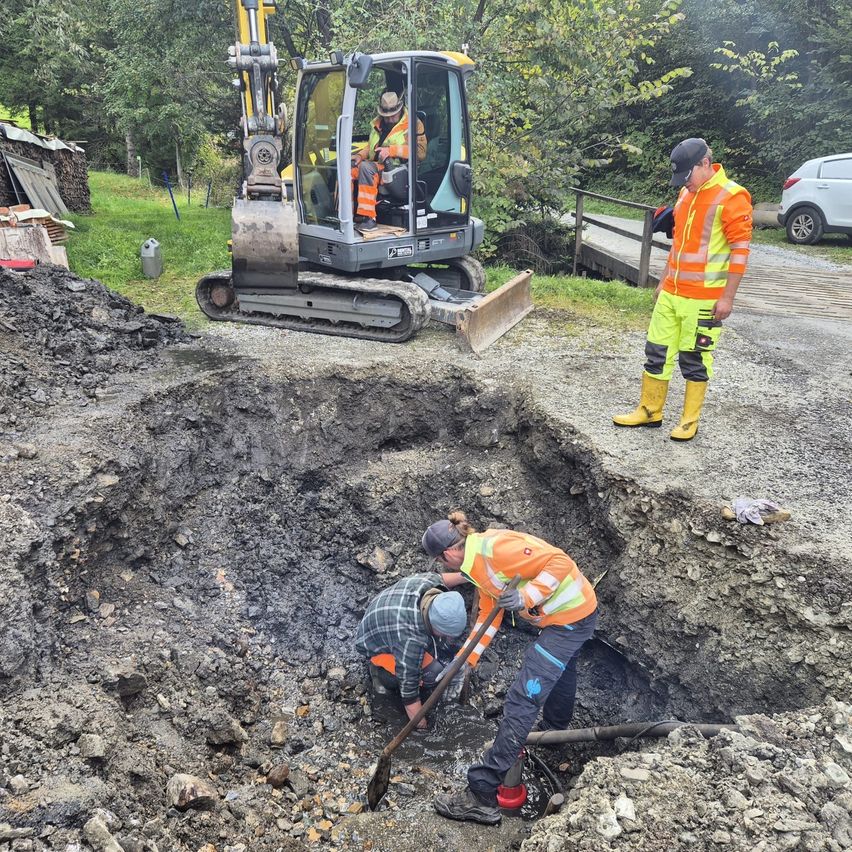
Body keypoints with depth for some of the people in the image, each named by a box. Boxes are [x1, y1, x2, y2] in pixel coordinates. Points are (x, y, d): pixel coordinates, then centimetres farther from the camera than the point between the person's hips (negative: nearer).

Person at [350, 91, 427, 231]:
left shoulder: (413, 124, 0)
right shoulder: (378, 123, 22)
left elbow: (421, 152, -11)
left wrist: (392, 150, -17)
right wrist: (360, 155, 10)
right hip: (375, 164, 7)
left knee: (366, 167, -33)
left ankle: (367, 217, -36)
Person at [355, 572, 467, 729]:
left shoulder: (429, 581, -27)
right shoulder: (411, 641, -42)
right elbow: (409, 692, -31)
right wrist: (421, 726, -20)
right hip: (375, 644, -7)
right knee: (434, 673, -24)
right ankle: (381, 670, -3)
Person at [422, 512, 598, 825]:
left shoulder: (493, 548, -26)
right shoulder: (479, 563, 6)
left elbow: (560, 562, -29)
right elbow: (488, 614, 15)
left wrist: (525, 597, -32)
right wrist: (464, 660, 16)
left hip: (571, 617, -10)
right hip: (569, 612, 10)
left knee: (522, 700, -10)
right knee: (558, 673, 34)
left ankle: (482, 796, -5)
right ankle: (555, 728, 62)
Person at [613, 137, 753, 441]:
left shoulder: (732, 197, -12)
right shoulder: (686, 194, 12)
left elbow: (740, 250, -13)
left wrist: (727, 297, -15)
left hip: (704, 299, -7)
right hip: (671, 293, 7)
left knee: (694, 359, 3)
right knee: (657, 352, 10)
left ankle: (690, 421, 17)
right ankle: (649, 411, 23)